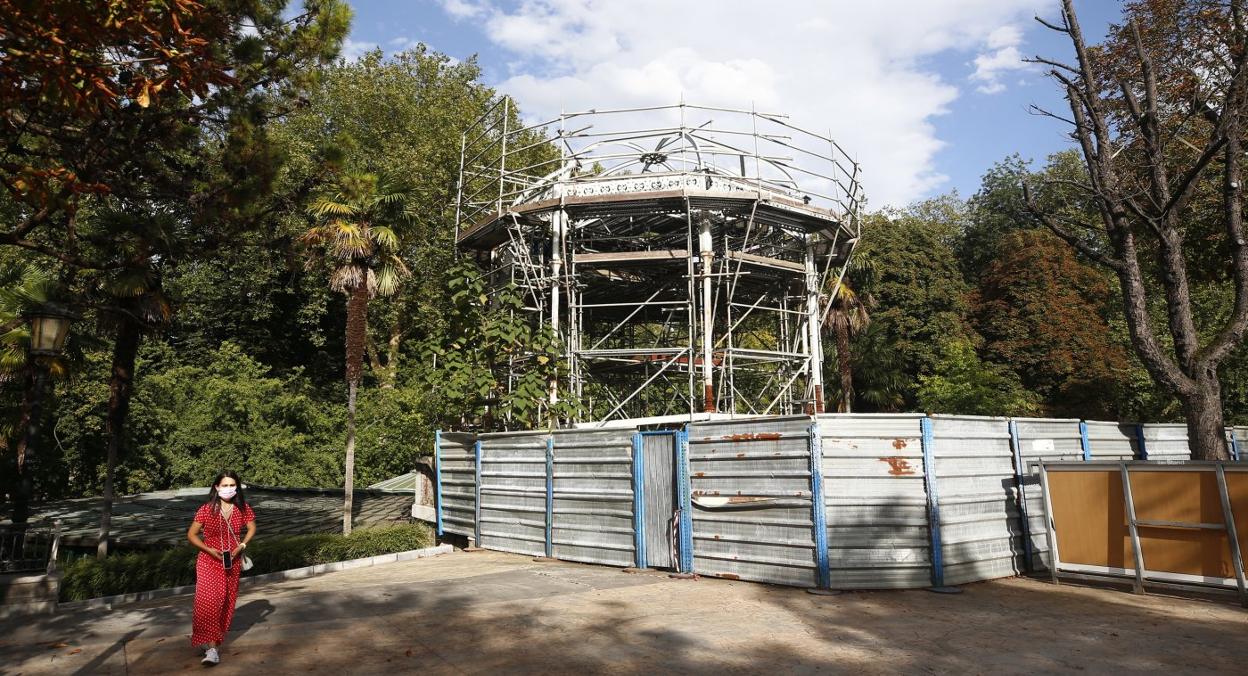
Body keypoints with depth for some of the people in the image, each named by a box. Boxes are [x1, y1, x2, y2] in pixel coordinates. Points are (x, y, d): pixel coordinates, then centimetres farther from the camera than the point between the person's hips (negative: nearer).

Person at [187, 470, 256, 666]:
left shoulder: (242, 508, -4)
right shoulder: (207, 509, -12)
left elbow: (252, 528, 9)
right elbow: (191, 535, -6)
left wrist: (242, 545, -8)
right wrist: (209, 550, -18)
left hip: (232, 562, 4)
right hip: (209, 561, -3)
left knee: (226, 601, 13)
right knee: (208, 601, -16)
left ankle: (213, 638, 36)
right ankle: (211, 648, -16)